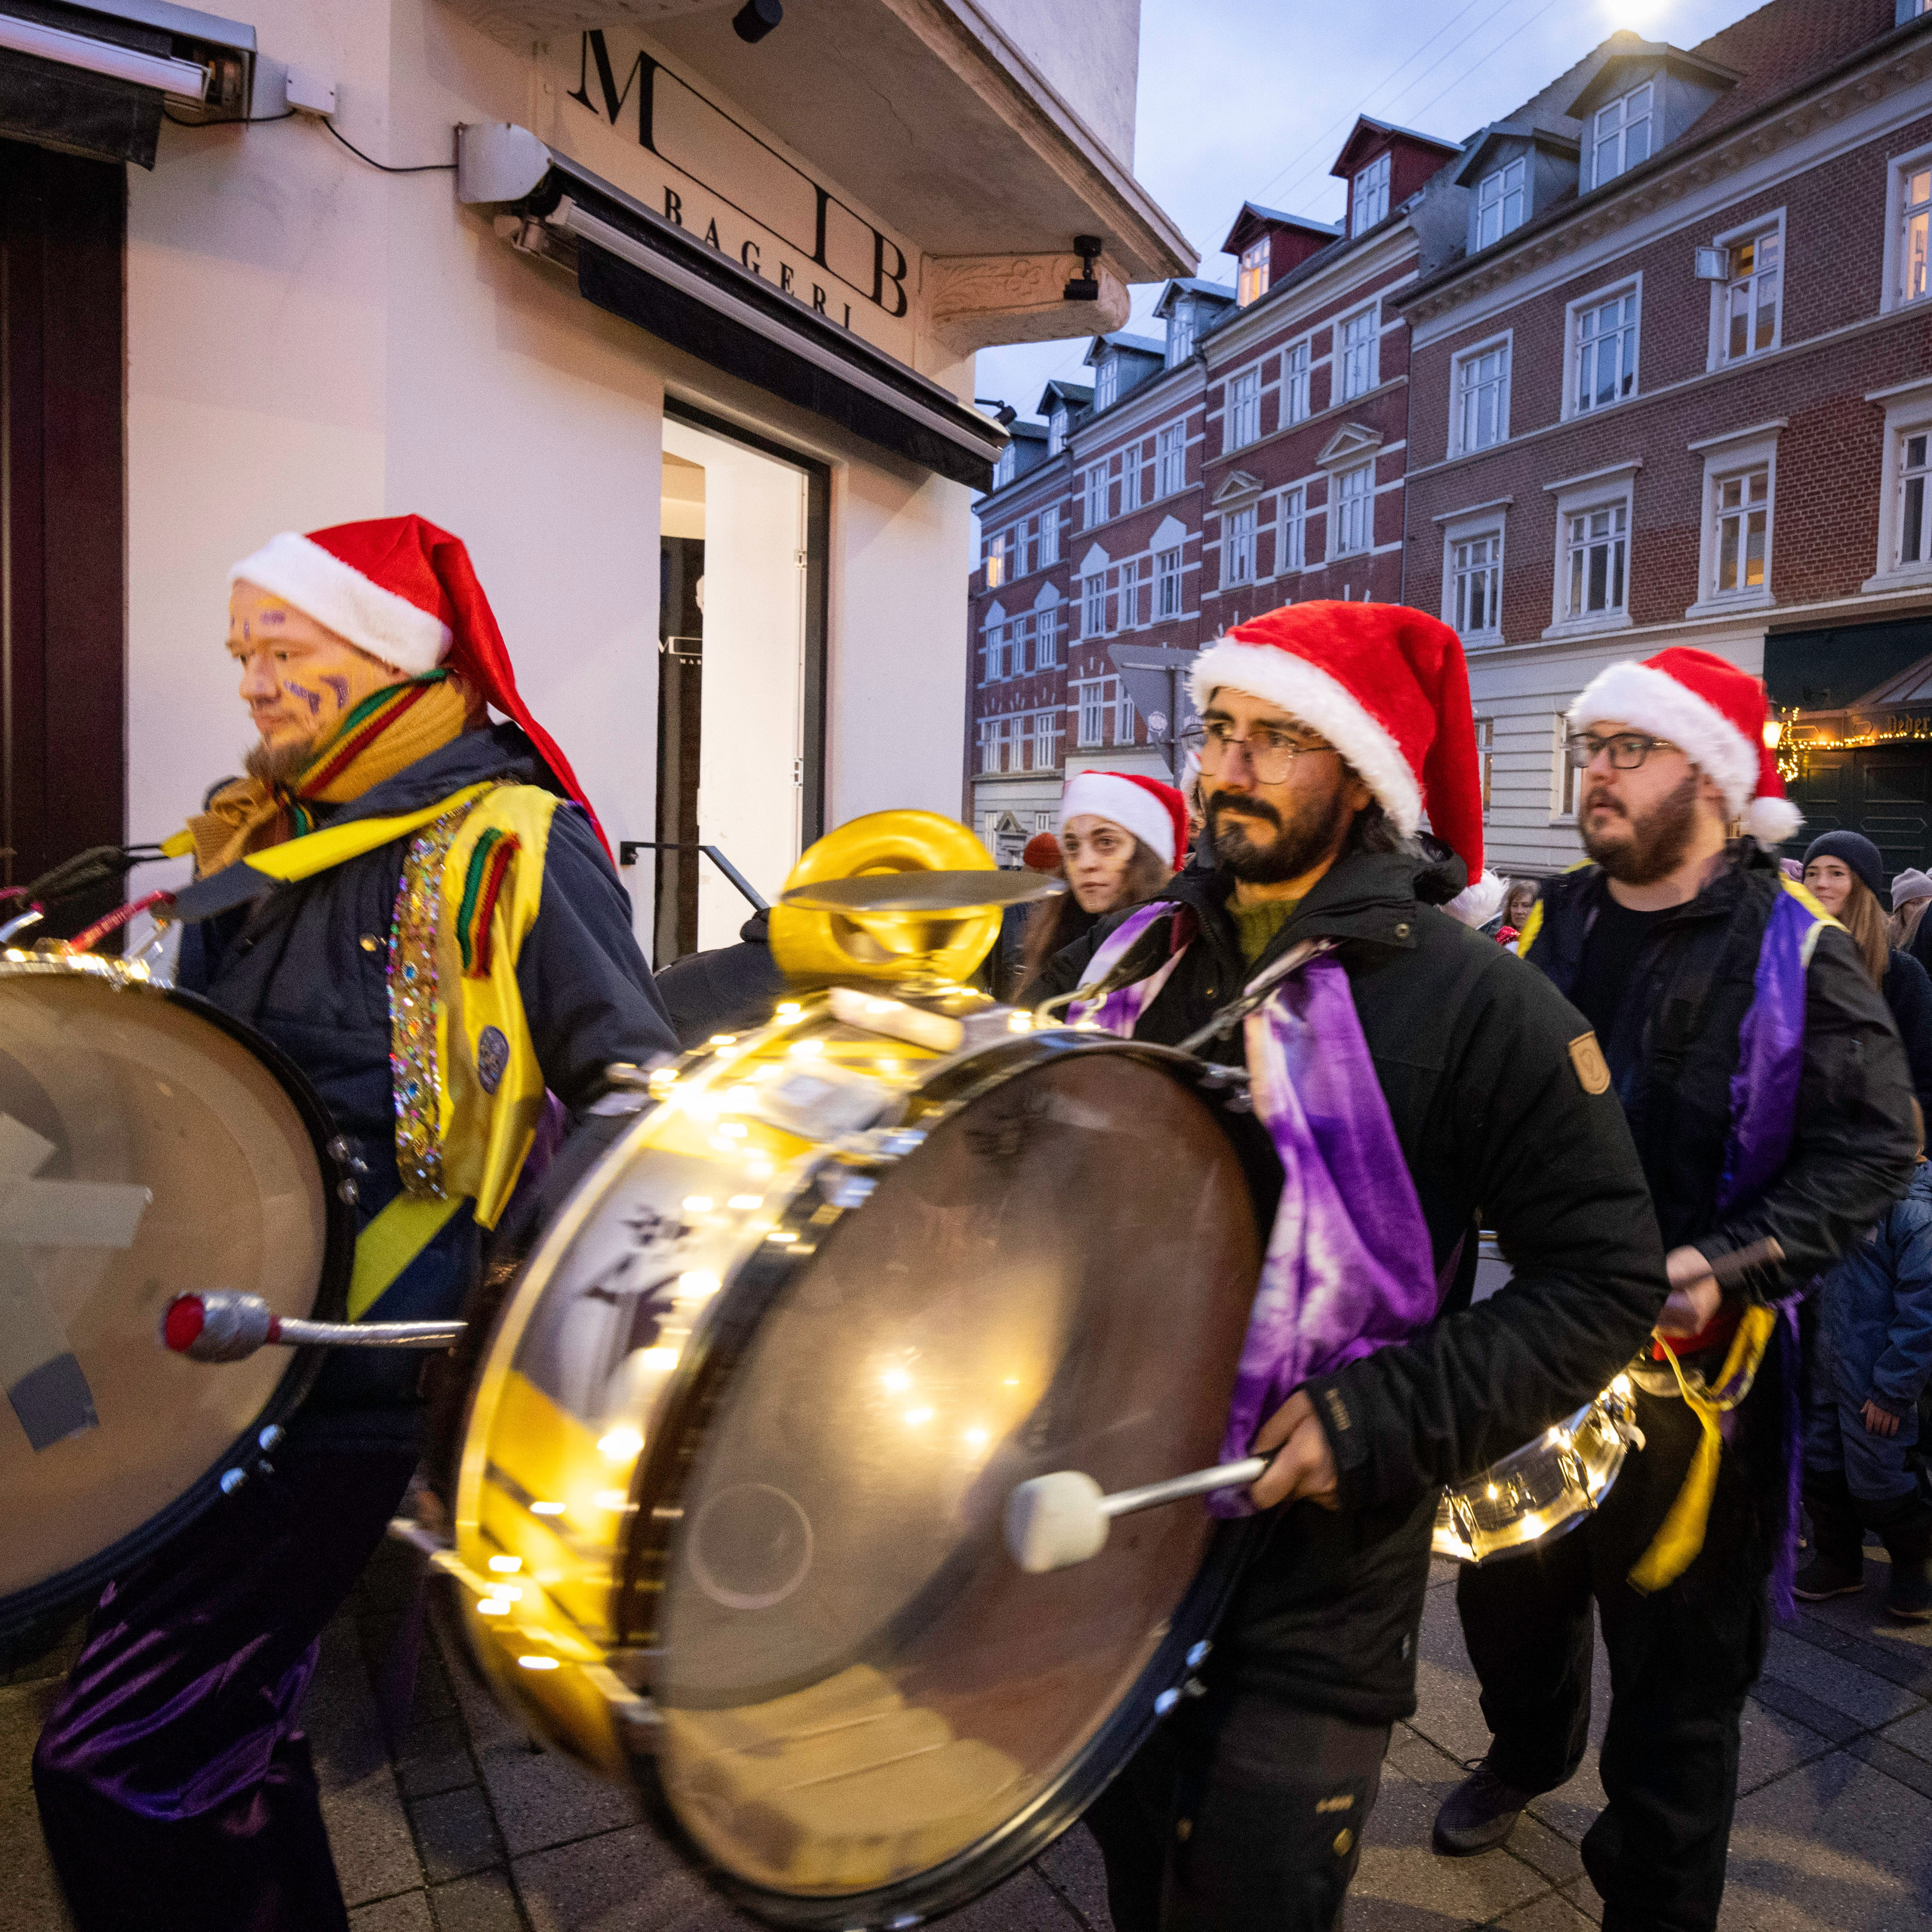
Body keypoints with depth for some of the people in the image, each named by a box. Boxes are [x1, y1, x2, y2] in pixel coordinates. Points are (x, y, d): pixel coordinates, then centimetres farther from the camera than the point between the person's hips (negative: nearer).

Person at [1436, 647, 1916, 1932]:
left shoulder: (1794, 949, -10)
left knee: (1679, 1657, 9)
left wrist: (1725, 1264, -22)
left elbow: (1874, 1144, -11)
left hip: (1694, 1360, -5)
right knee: (1506, 1593, 24)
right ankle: (1527, 1752, 54)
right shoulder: (1553, 925, 4)